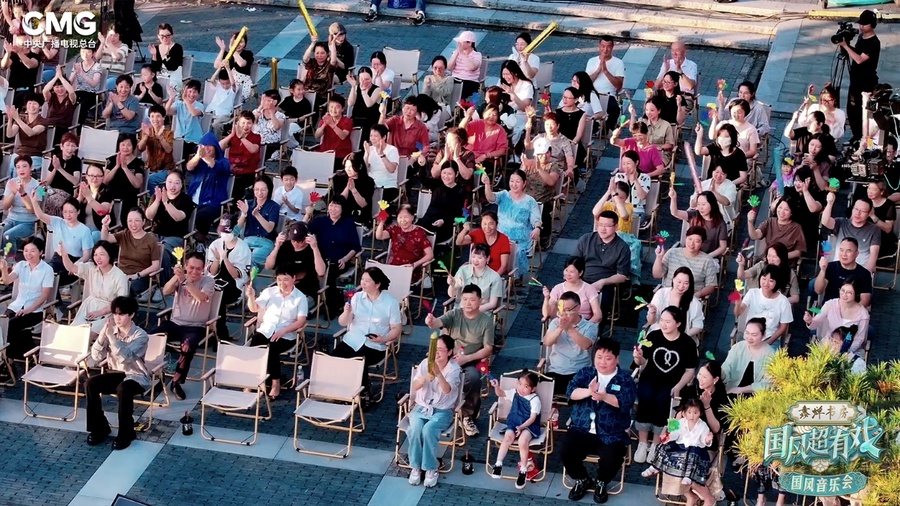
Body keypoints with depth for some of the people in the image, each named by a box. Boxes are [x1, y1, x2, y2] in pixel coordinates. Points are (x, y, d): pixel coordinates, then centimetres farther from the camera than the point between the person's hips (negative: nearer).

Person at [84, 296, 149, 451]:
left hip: (136, 376, -5)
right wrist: (103, 335, -19)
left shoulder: (140, 335, -15)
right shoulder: (111, 331, 0)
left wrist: (111, 335, -34)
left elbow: (124, 356, -30)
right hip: (116, 373, 5)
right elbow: (96, 357, -6)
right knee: (90, 383, -20)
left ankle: (126, 433, -20)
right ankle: (99, 428, -6)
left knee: (123, 389, -37)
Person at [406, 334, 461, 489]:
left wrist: (438, 373, -45)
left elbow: (447, 389, -28)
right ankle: (415, 467, -13)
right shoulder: (425, 363, -1)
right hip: (421, 407, 3)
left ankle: (431, 468, -16)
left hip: (442, 411, -3)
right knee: (415, 428, -29)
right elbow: (415, 386, -13)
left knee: (428, 429, -32)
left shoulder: (454, 368, -10)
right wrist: (425, 377, -35)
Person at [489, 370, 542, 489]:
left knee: (522, 441, -33)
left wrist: (521, 427, -26)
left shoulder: (535, 400, -8)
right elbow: (501, 394, 19)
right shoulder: (514, 393, 8)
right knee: (508, 437, -29)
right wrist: (497, 387, -4)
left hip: (529, 426, -4)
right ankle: (498, 464, -23)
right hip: (513, 423, 4)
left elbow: (532, 418, -13)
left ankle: (523, 471, -20)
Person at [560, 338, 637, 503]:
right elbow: (571, 391, -9)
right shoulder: (585, 372, 6)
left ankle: (601, 483, 7)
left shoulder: (625, 378, 0)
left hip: (611, 434, -2)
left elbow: (627, 402, -17)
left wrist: (604, 397, -34)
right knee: (565, 450, -21)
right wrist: (588, 391, -30)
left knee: (612, 457, -28)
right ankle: (582, 480, 10)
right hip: (581, 429, 2)